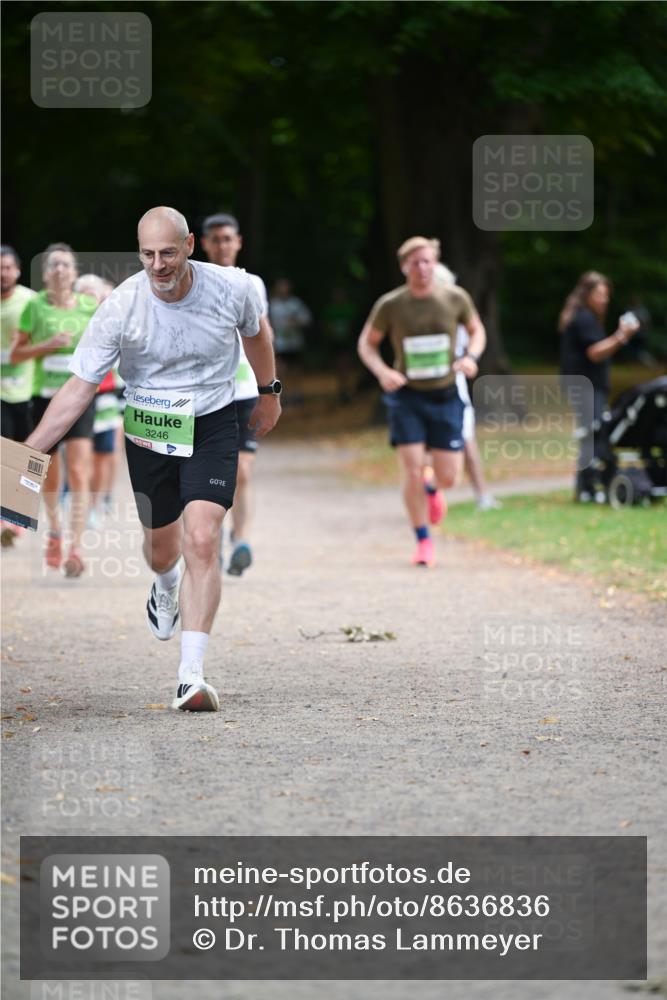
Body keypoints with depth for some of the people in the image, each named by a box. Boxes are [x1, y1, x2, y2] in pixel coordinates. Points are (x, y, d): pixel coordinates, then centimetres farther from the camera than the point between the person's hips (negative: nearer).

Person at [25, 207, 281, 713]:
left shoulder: (232, 288, -16)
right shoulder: (120, 307, -19)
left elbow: (256, 331, 9)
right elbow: (80, 387, -15)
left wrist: (269, 393, 21)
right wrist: (28, 452, -22)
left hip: (212, 426, -1)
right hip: (148, 429, 1)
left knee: (202, 541, -19)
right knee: (162, 547, 17)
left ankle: (192, 675, -21)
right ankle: (166, 587, 58)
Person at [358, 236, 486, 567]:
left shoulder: (455, 298, -5)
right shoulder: (390, 305, -8)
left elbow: (476, 330, 12)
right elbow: (367, 343, 4)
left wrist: (471, 357, -10)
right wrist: (382, 371, -15)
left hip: (445, 395, 1)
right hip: (407, 395, -1)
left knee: (448, 477, -1)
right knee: (412, 471, -11)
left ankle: (433, 489, 38)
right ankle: (423, 540, 7)